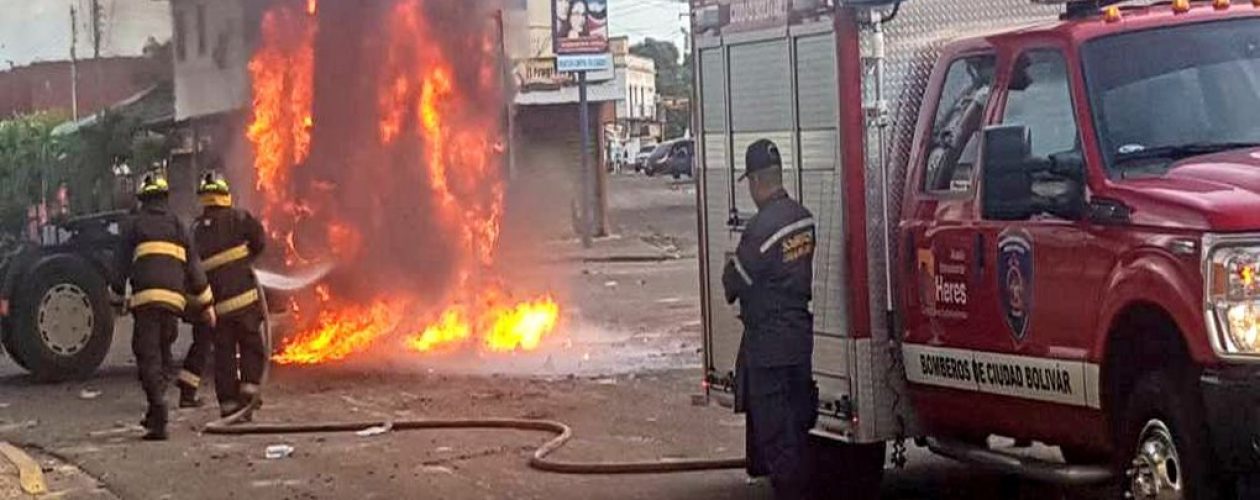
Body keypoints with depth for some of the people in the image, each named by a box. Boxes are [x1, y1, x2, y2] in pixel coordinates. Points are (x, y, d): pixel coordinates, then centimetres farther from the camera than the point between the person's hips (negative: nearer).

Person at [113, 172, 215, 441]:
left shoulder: (133, 224, 8)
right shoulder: (178, 225, 18)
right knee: (163, 355, 17)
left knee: (149, 357, -6)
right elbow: (193, 265, 18)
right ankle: (155, 414, 17)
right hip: (175, 297, 4)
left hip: (146, 297, -4)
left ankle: (158, 420, -19)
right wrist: (206, 303, 22)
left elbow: (122, 263, 7)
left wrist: (117, 293, 21)